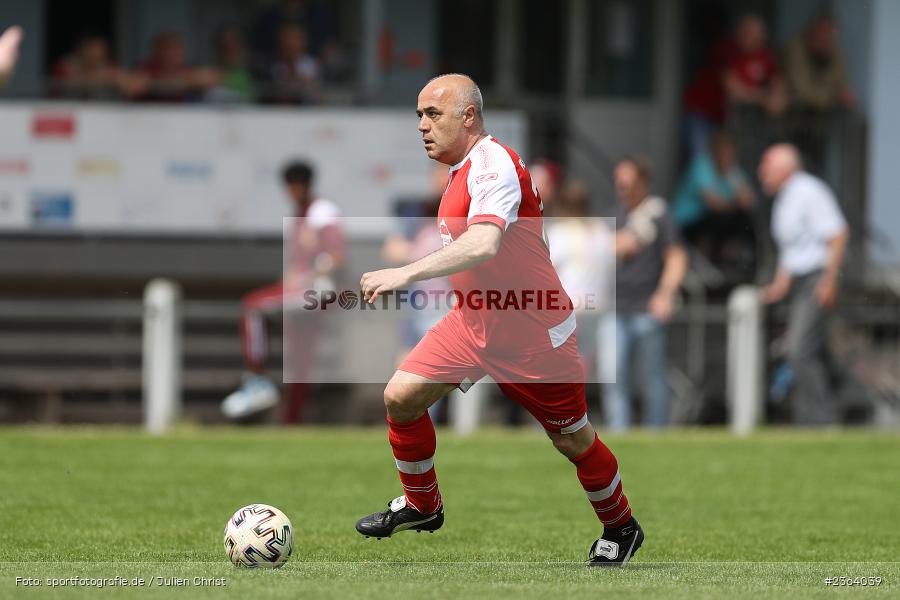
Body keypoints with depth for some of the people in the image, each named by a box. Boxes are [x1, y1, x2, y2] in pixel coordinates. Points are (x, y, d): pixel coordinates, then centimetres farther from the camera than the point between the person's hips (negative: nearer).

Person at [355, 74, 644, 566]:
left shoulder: (494, 165, -22)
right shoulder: (460, 170, 8)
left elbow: (483, 244, -39)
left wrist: (406, 274, -44)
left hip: (532, 334, -8)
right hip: (473, 321, 8)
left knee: (571, 440, 4)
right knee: (401, 396, -6)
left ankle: (620, 530, 27)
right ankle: (421, 505, 14)